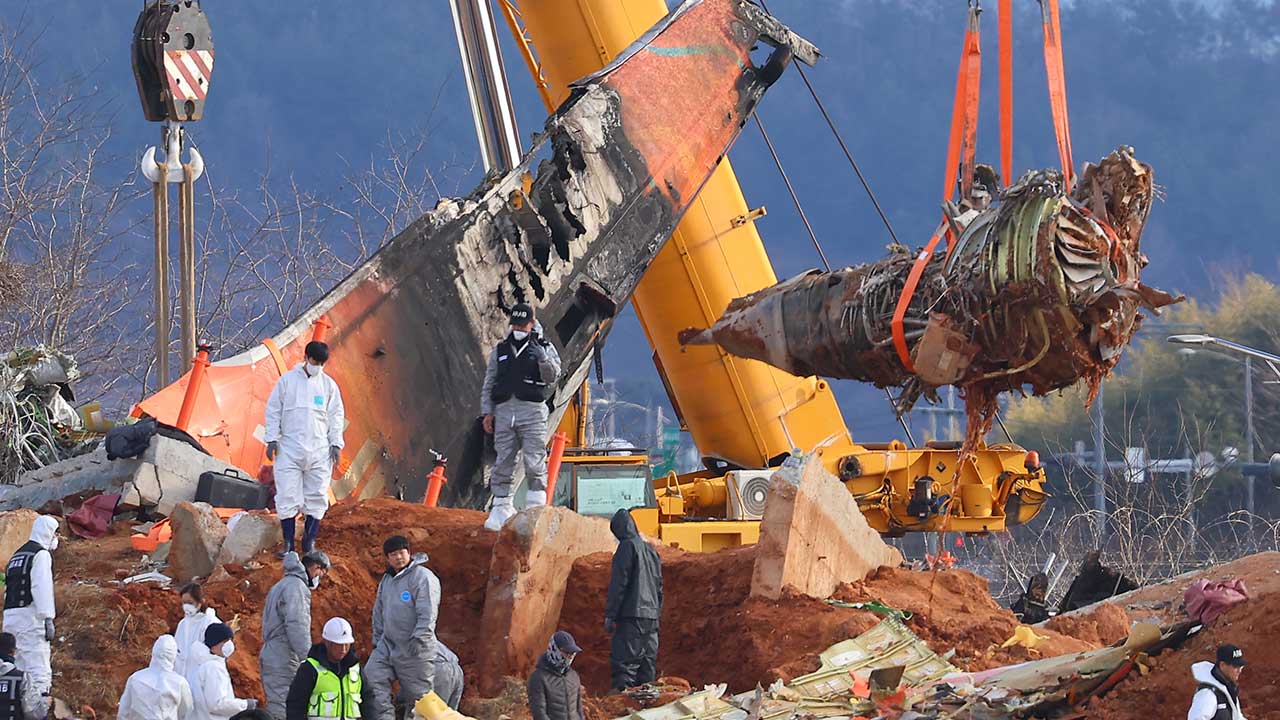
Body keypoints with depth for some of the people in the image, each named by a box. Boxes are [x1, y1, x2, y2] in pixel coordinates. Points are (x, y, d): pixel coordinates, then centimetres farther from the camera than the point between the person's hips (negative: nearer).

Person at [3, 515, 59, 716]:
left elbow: (9, 588, 18)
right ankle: (39, 711, -20)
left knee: (20, 667, 12)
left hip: (10, 616, 9)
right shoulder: (41, 555, -5)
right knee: (39, 669, -12)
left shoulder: (17, 555, 21)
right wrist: (48, 620, -17)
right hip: (29, 616, -9)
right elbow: (42, 588, -15)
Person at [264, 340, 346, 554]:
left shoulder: (328, 385, 8)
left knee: (316, 498, 2)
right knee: (287, 496, -4)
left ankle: (310, 541, 11)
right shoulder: (287, 380, 3)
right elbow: (273, 410, 5)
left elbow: (336, 416, 12)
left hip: (319, 451, 2)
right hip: (289, 450, -2)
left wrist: (336, 444, 5)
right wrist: (272, 439, -1)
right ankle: (288, 543, 1)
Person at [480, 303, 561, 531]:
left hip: (532, 411, -3)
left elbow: (553, 376, -5)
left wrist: (542, 358, -21)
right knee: (503, 463, 1)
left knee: (534, 463, -9)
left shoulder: (544, 348, 9)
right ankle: (501, 508, 7)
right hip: (504, 411, 3)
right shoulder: (500, 351, 17)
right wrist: (487, 412, 8)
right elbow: (489, 384, 17)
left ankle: (535, 508, -6)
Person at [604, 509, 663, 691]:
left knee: (624, 663, -12)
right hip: (651, 616, 8)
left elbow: (618, 584, -11)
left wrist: (610, 615, -9)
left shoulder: (627, 547, -7)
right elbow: (659, 586, 22)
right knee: (648, 663, 10)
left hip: (631, 616, -8)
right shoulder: (651, 551, 18)